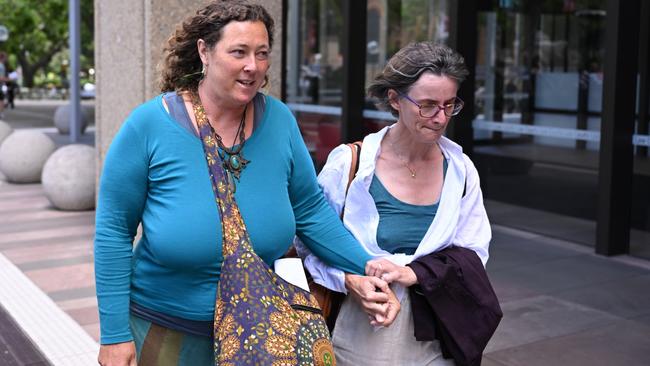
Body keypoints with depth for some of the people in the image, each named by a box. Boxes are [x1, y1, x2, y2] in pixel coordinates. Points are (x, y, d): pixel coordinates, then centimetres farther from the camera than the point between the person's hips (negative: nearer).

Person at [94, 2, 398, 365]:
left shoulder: (279, 120, -7)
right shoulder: (149, 125, -15)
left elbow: (311, 210, 2)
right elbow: (114, 230, -11)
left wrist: (365, 269, -9)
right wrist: (115, 334, -11)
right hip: (166, 331, -3)